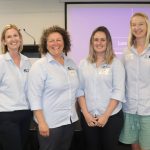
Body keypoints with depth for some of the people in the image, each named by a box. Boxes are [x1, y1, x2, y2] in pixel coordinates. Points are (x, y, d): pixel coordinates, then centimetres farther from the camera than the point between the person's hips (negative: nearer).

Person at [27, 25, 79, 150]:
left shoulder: (71, 63, 6)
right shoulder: (40, 66, -11)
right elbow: (34, 97, -15)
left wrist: (73, 110, 12)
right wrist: (41, 123, -18)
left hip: (70, 119, 6)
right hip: (50, 122, -5)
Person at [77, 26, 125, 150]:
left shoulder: (116, 63, -3)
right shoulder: (83, 63, 5)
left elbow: (118, 91, -8)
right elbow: (80, 89, 3)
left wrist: (106, 115, -12)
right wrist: (85, 113, -6)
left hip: (112, 116, -2)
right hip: (88, 117, 2)